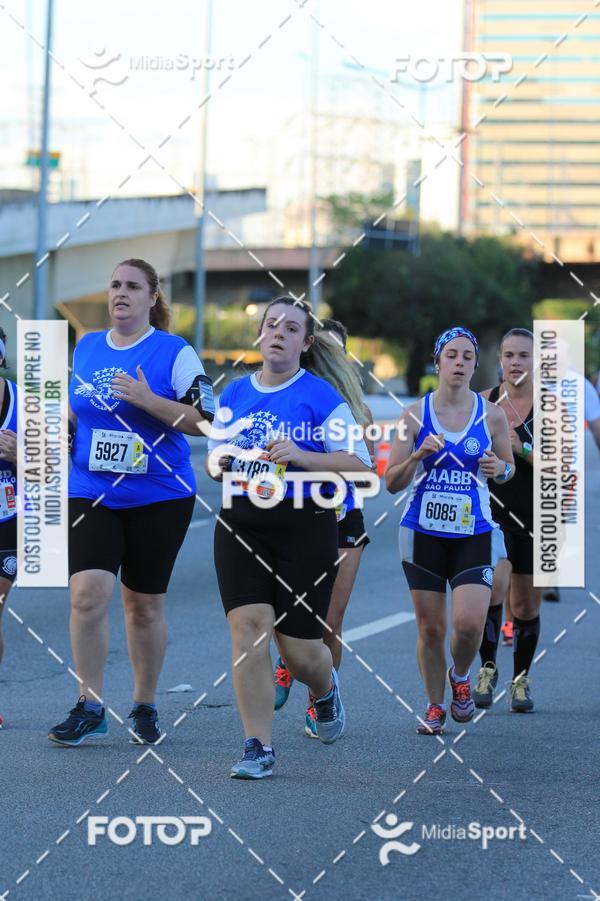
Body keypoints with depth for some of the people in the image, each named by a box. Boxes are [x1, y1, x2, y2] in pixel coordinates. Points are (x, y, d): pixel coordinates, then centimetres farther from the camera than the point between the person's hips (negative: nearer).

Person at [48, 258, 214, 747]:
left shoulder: (175, 353, -5)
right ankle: (90, 707, -4)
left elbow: (204, 420, -11)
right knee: (87, 593, -13)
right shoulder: (86, 347, 9)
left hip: (158, 498, -3)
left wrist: (146, 399, -20)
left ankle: (145, 707, 23)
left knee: (145, 604, 7)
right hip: (91, 495, 3)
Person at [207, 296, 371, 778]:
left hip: (305, 527, -3)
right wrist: (218, 462, -3)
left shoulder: (321, 396, -4)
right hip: (240, 526, 3)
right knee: (249, 629, -11)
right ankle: (259, 747, -5)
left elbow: (359, 463, -8)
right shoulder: (234, 394, 10)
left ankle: (325, 689, 39)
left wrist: (300, 456, -21)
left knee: (299, 646, 1)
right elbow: (213, 458, 21)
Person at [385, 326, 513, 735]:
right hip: (424, 533, 0)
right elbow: (392, 483, 1)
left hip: (474, 535, 0)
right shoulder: (416, 414, -1)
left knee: (469, 623, -14)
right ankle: (435, 706, 24)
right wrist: (417, 456, -18)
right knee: (431, 628, 4)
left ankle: (460, 677, 18)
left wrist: (499, 467, -9)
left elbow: (509, 467, 15)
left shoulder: (492, 415, 0)